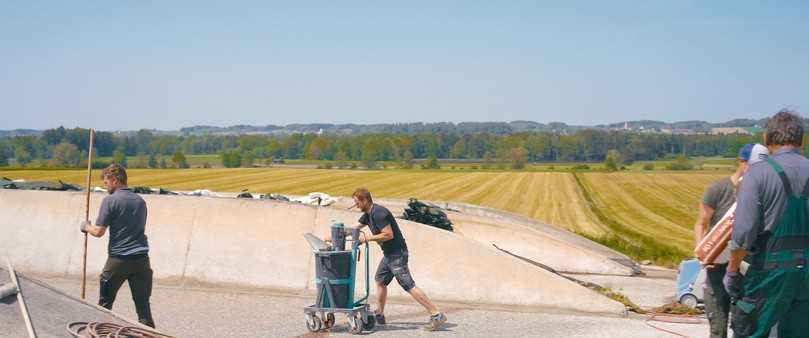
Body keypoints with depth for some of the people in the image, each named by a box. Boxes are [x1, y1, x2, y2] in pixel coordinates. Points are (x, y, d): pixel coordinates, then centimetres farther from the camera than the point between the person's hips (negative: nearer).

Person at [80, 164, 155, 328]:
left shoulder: (110, 200, -7)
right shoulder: (140, 201, 11)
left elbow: (99, 231, -9)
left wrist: (86, 227, 11)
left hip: (118, 259, -4)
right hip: (141, 258, 4)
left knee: (105, 302, 12)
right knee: (142, 303, 3)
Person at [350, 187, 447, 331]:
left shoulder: (378, 213, -19)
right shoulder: (368, 214, 13)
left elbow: (389, 235, -23)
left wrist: (367, 238, -17)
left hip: (397, 253, -11)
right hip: (389, 253, 11)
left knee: (408, 285, -12)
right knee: (380, 280, 19)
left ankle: (436, 315, -13)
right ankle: (379, 315, 30)